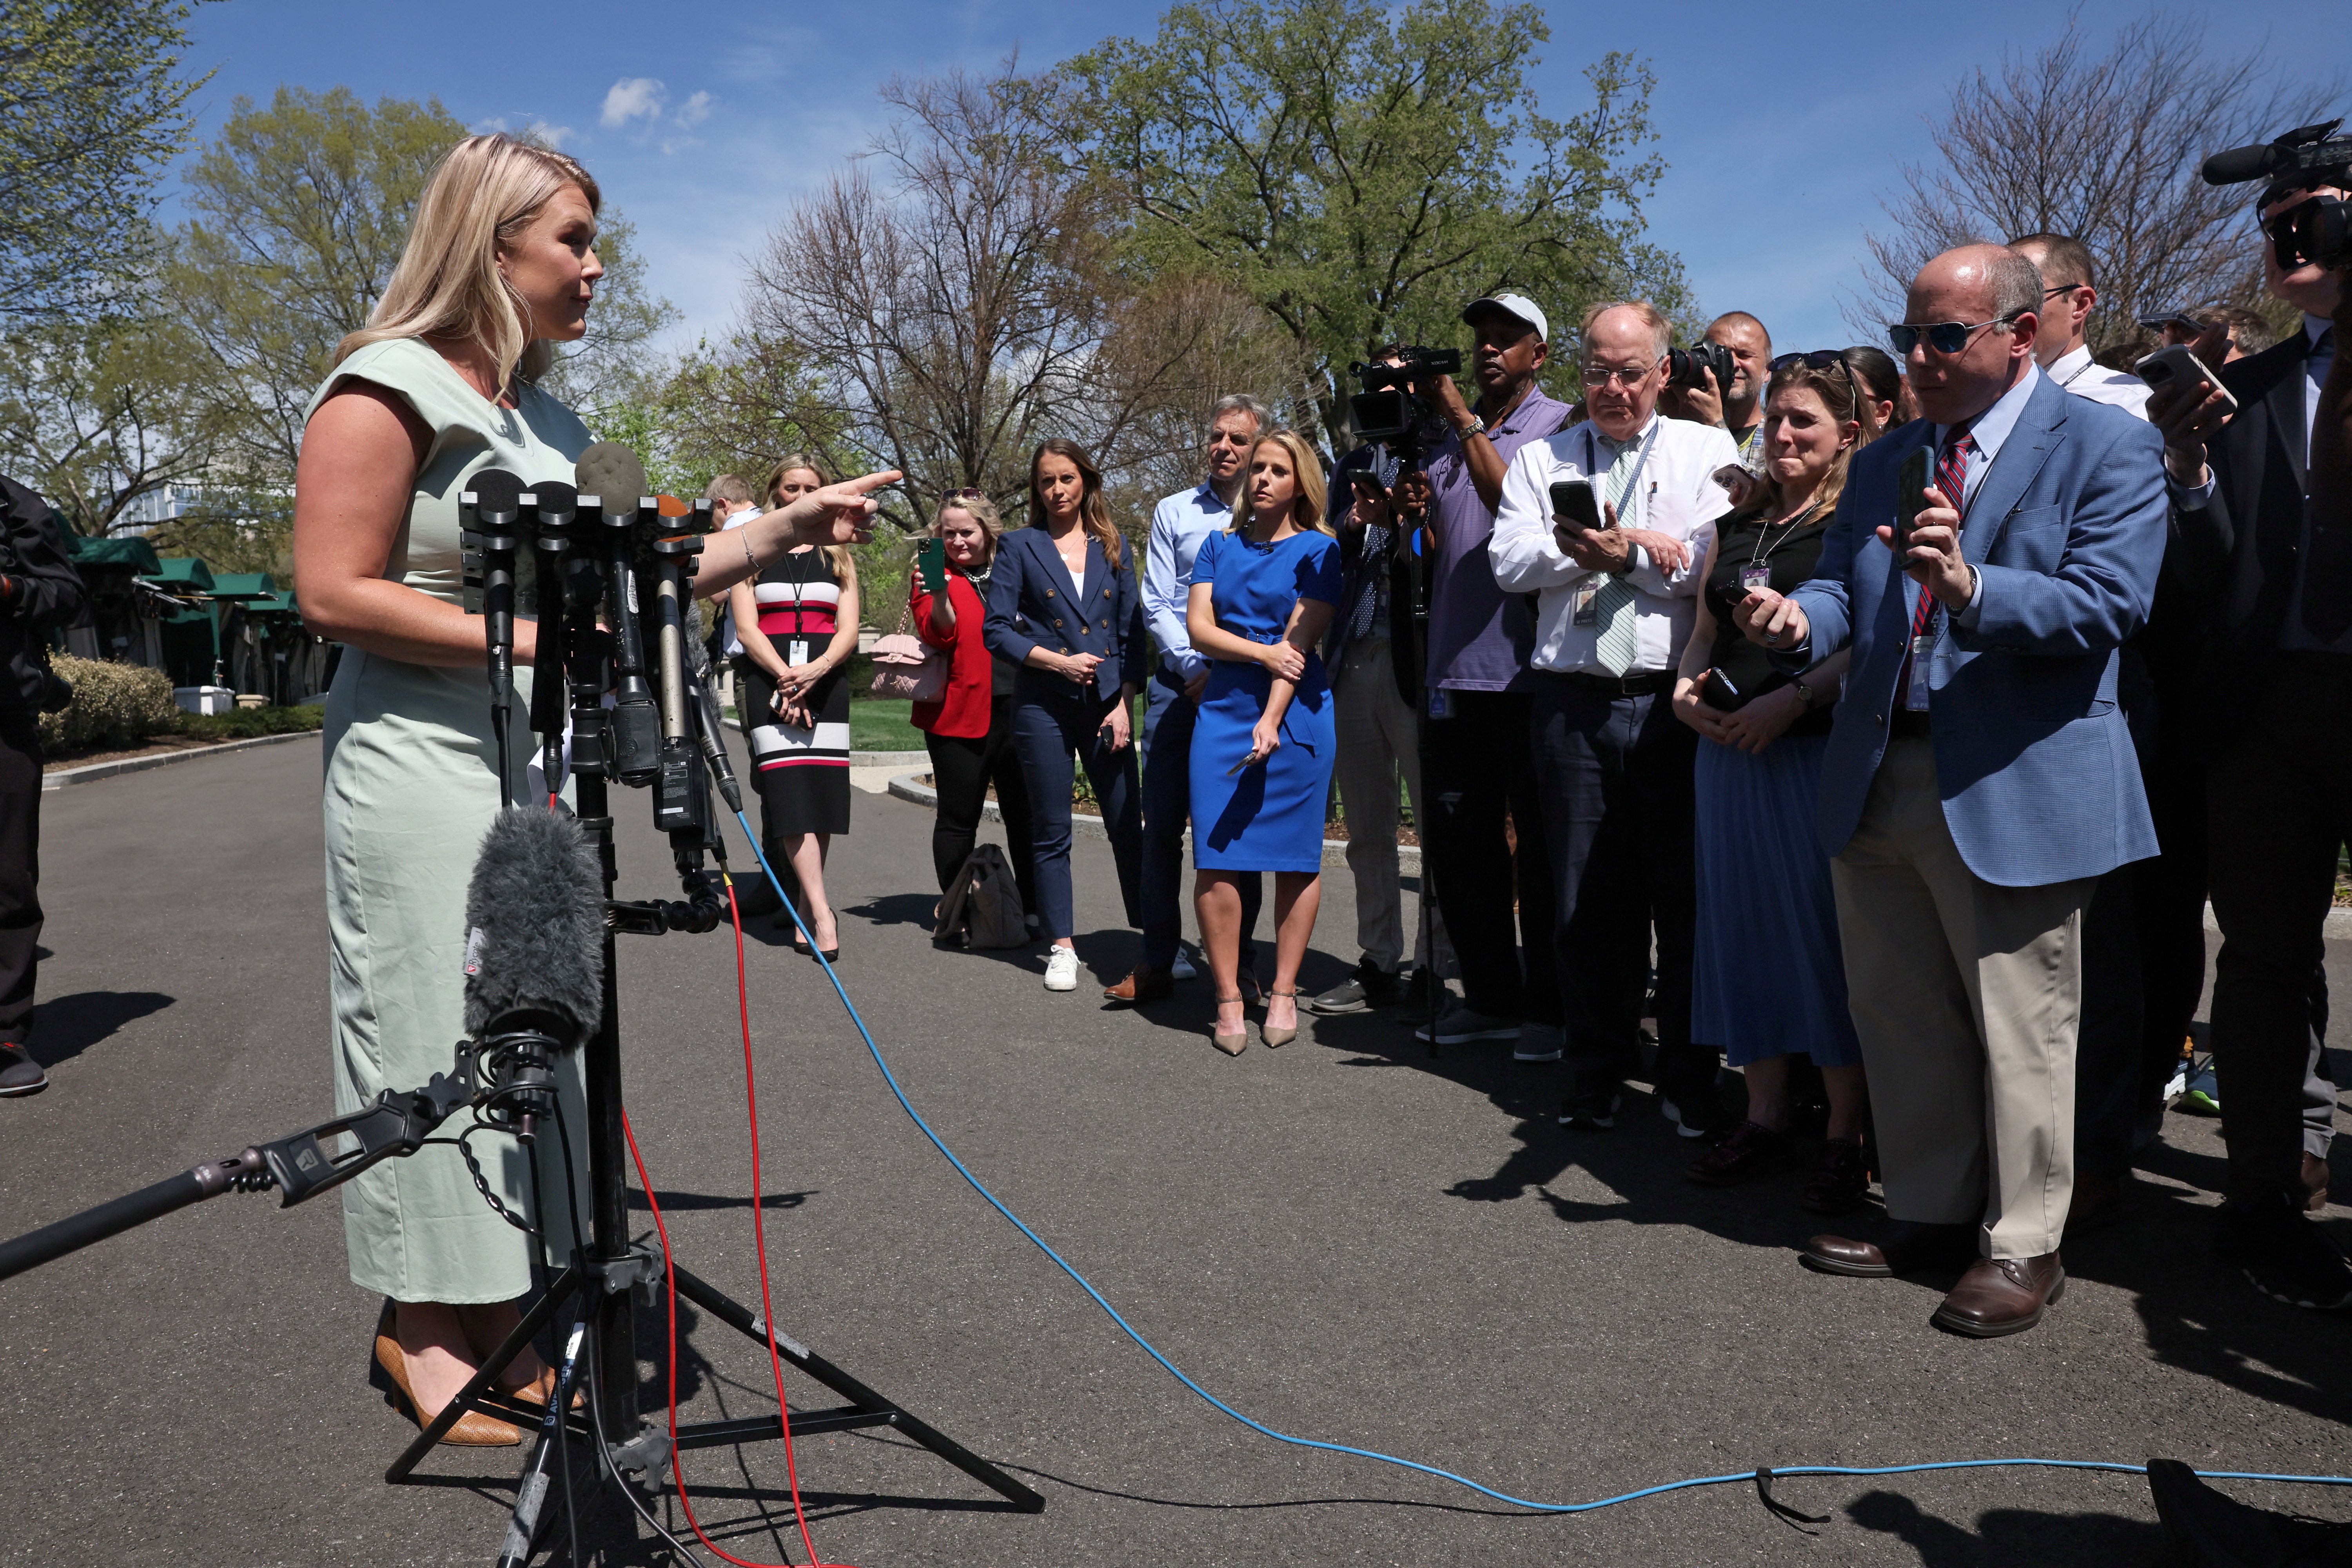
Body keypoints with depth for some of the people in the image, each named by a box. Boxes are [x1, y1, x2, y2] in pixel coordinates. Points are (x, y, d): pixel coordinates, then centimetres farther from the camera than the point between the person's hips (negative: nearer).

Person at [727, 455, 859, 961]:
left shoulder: (838, 555, 17)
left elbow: (849, 630, 7)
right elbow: (746, 628, 2)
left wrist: (815, 670, -13)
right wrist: (785, 678, -13)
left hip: (825, 682, 2)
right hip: (768, 679, -2)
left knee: (822, 793, -5)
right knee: (789, 791, -15)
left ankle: (805, 908, 4)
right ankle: (820, 912, -22)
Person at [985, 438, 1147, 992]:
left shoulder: (1113, 549, 10)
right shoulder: (1020, 548, 4)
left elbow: (1133, 631, 8)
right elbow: (997, 631, -1)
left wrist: (1124, 703, -2)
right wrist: (1058, 661, -12)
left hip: (1107, 703, 1)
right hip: (1043, 705, -1)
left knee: (1129, 826, 2)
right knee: (1051, 832, 4)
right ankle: (1062, 948, 14)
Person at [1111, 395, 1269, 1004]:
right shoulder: (1174, 512, 10)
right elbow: (1156, 604, 5)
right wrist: (1195, 668, -8)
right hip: (1177, 687, 2)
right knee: (1162, 826, 2)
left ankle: (1240, 965, 14)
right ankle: (1158, 962, 10)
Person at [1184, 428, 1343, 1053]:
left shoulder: (1318, 550, 4)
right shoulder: (1220, 545, 15)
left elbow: (1301, 639, -5)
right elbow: (1198, 626, 5)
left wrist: (1272, 720, -14)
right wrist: (1262, 651, -10)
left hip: (1295, 711, -3)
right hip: (1224, 708, 3)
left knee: (1295, 857, 1)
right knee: (1215, 859, -5)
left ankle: (1283, 994, 11)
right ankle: (1228, 1000, 2)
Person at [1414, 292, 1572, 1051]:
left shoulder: (1558, 425, 1)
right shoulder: (1450, 433, 18)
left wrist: (1466, 423, -13)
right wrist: (1410, 508, -2)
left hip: (1528, 668, -6)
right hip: (1454, 668, 6)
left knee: (1540, 846, 1)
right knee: (1456, 844, 10)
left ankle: (1550, 1007, 11)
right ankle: (1490, 996, 22)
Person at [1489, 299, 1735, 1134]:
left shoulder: (1708, 450, 9)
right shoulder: (1542, 458, 15)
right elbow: (1510, 560, -1)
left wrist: (1626, 555, -13)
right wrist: (1646, 547, -8)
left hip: (1675, 698, -2)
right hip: (1574, 703, 2)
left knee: (1687, 893, 3)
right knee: (1587, 899, 7)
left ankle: (1690, 1082, 15)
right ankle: (1595, 1076, 19)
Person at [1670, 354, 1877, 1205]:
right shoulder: (1736, 527, 17)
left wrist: (1791, 698, -21)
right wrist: (1685, 688, 2)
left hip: (1821, 749, -6)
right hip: (1729, 750, 7)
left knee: (1826, 934, -1)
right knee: (1744, 926, 10)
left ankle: (1845, 1136, 10)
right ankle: (1763, 1118, 22)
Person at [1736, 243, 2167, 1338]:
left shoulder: (2107, 448, -4)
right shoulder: (1885, 460, 16)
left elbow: (2107, 605, -15)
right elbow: (1844, 588, 10)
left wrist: (1971, 586, -30)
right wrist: (1799, 619, -13)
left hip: (2016, 786, -6)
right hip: (1879, 783, 6)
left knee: (2019, 1032, 3)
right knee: (1897, 1020, 14)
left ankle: (2022, 1249, 18)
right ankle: (1928, 1219, 30)